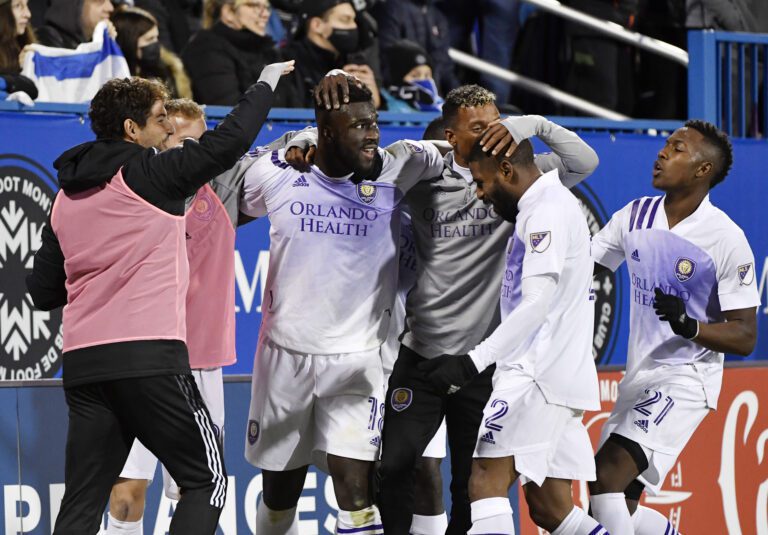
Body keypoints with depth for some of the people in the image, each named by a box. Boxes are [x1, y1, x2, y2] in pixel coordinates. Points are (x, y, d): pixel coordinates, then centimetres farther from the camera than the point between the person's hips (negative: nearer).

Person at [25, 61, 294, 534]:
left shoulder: (66, 199, 15)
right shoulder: (148, 175, -3)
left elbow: (43, 291, 17)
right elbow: (228, 142, -5)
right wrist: (266, 83, 9)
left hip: (82, 366, 6)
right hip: (149, 358, -6)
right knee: (208, 479, 5)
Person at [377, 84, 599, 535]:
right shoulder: (425, 180, 3)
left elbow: (585, 163, -5)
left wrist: (537, 126, -18)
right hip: (420, 353, 0)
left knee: (473, 483, 6)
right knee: (392, 467, -6)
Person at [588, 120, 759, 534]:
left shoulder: (726, 239, -13)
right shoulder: (635, 216, 4)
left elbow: (745, 338, -11)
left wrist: (688, 325, -28)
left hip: (684, 380, -7)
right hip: (638, 377, 7)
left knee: (607, 472, -25)